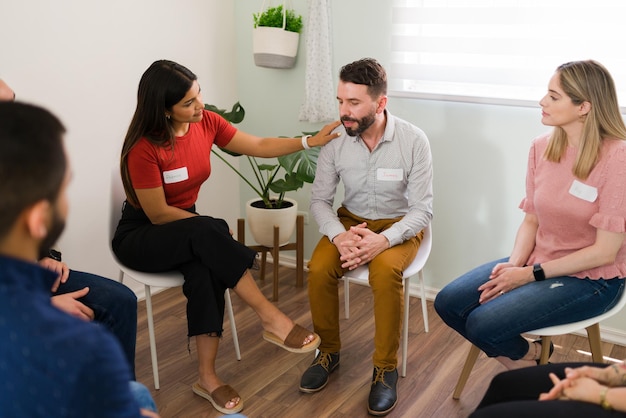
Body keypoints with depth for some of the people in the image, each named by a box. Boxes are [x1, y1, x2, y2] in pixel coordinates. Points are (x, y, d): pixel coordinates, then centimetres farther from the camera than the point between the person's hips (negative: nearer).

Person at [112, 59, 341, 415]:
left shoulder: (206, 122, -6)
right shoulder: (144, 147, -24)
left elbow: (259, 146, 1)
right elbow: (158, 214, -18)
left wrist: (310, 142, -6)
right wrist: (212, 229, -12)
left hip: (186, 233, 5)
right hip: (140, 238, -5)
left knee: (206, 267, -30)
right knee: (208, 233, -35)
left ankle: (207, 377, -24)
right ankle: (272, 319, -29)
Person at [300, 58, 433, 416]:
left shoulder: (414, 140, -18)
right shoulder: (335, 140, -10)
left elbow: (423, 209, -16)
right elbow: (320, 200, -4)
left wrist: (383, 240, -32)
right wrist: (339, 235, -25)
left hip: (399, 225, -3)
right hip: (351, 221, 3)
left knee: (385, 271, -34)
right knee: (319, 270, -25)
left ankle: (386, 367, -13)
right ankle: (329, 351, 2)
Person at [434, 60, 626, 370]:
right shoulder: (542, 148, -1)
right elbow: (531, 221, 6)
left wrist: (531, 274, -16)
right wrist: (515, 263, -13)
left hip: (591, 278, -6)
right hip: (538, 262, 7)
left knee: (483, 323, -22)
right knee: (448, 303, -6)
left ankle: (529, 354, 14)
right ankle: (520, 367, 16)